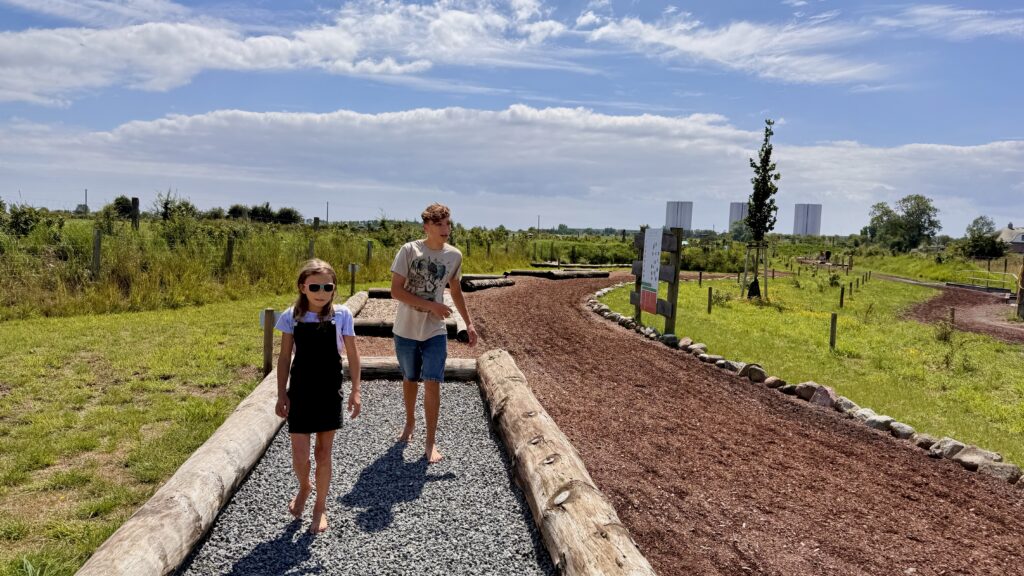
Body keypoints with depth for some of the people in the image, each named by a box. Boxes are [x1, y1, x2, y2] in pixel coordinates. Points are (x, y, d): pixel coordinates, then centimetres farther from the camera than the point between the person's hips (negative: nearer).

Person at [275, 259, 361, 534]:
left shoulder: (341, 315, -6)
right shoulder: (292, 316, -4)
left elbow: (352, 355, -1)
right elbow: (284, 358, 1)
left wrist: (355, 391, -3)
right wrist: (281, 394, 0)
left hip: (329, 393, 0)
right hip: (300, 393, 1)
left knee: (323, 453, 9)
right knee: (299, 456, 1)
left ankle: (320, 507, 27)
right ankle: (304, 487, 35)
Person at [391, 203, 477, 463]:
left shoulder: (454, 256, -1)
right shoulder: (409, 250, -12)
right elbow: (396, 290, -14)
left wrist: (469, 323, 13)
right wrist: (430, 305, -21)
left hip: (435, 331, 1)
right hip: (406, 329, -1)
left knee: (432, 383, -6)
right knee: (410, 380, 17)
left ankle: (430, 442, 7)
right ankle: (410, 423, 42)